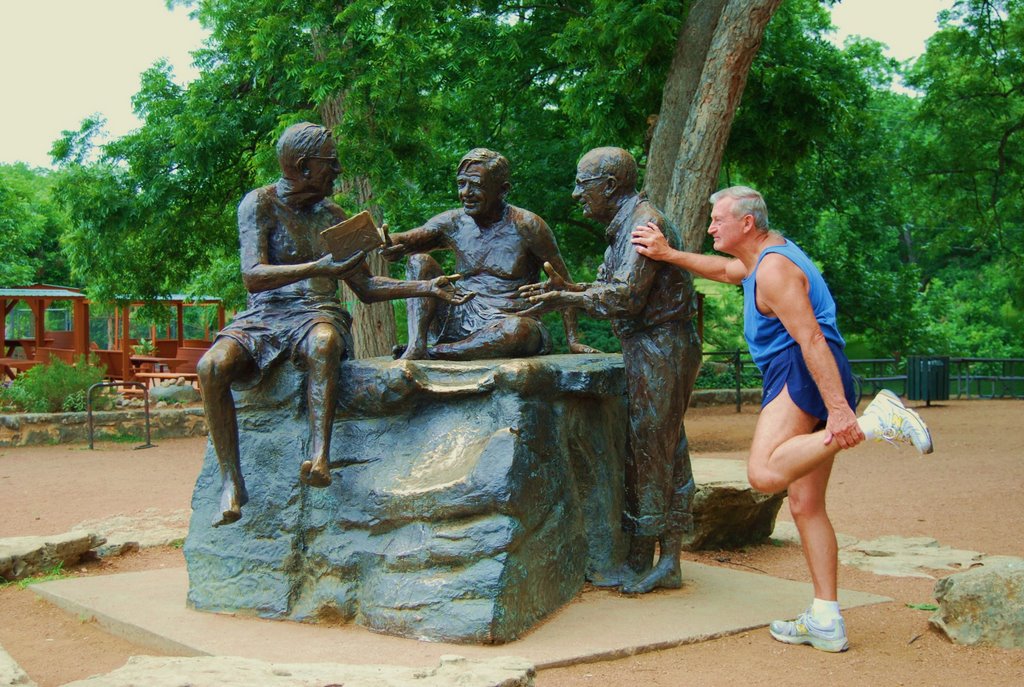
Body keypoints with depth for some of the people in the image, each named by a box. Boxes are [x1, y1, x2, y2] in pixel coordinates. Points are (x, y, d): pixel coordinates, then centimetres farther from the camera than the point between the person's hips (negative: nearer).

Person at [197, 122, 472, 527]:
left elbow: (366, 287, 22)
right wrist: (318, 268, -27)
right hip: (264, 314, -1)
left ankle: (319, 454, -51)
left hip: (318, 314, 1)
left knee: (322, 342, -38)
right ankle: (231, 480, -26)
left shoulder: (332, 216, 15)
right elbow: (253, 277, -15)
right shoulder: (260, 204, 0)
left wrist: (427, 288, 12)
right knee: (211, 366, -32)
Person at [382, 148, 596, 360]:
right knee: (418, 261, -7)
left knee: (518, 329, -39)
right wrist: (385, 243, -30)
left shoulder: (526, 226, -6)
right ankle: (416, 346, -25)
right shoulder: (453, 223, 6)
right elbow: (405, 241, -5)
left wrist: (573, 341, -10)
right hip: (460, 323, 4)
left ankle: (432, 353, -28)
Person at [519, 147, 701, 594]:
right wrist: (567, 288, 6)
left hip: (659, 348, -10)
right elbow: (612, 291, 16)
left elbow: (625, 297, -22)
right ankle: (667, 564, 15)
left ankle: (639, 565, 5)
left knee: (647, 453, -4)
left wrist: (566, 300, -14)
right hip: (648, 349, 10)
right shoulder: (625, 226, 17)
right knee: (666, 453, 10)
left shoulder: (643, 223, -15)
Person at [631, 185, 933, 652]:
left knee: (765, 473, -31)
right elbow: (724, 270, 40)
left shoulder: (774, 268, -10)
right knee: (806, 505, 9)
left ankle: (874, 422, -28)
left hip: (805, 374, -10)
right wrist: (668, 255, 33)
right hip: (803, 383, 10)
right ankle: (826, 622, 11)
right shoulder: (766, 256, 22)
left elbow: (812, 339, -19)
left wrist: (839, 409, -26)